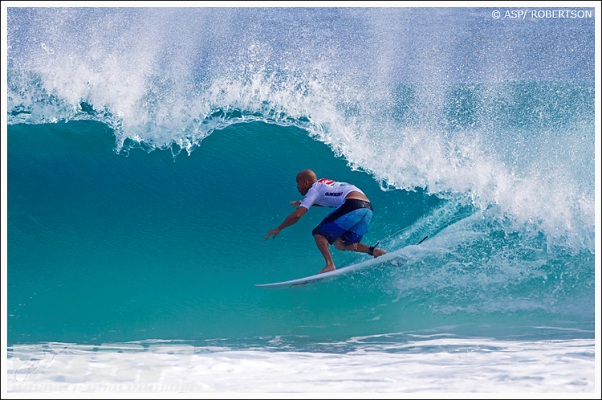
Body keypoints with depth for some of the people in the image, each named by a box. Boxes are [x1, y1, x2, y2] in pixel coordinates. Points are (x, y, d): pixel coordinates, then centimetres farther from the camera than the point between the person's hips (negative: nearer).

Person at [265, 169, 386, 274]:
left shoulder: (314, 189, 5)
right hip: (368, 208, 9)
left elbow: (297, 215, -4)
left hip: (353, 206, -9)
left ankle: (330, 265, -17)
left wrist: (278, 229, 7)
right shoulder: (325, 183, 29)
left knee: (319, 233, -1)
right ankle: (374, 251, -4)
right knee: (340, 244, 13)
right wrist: (303, 202, 55)